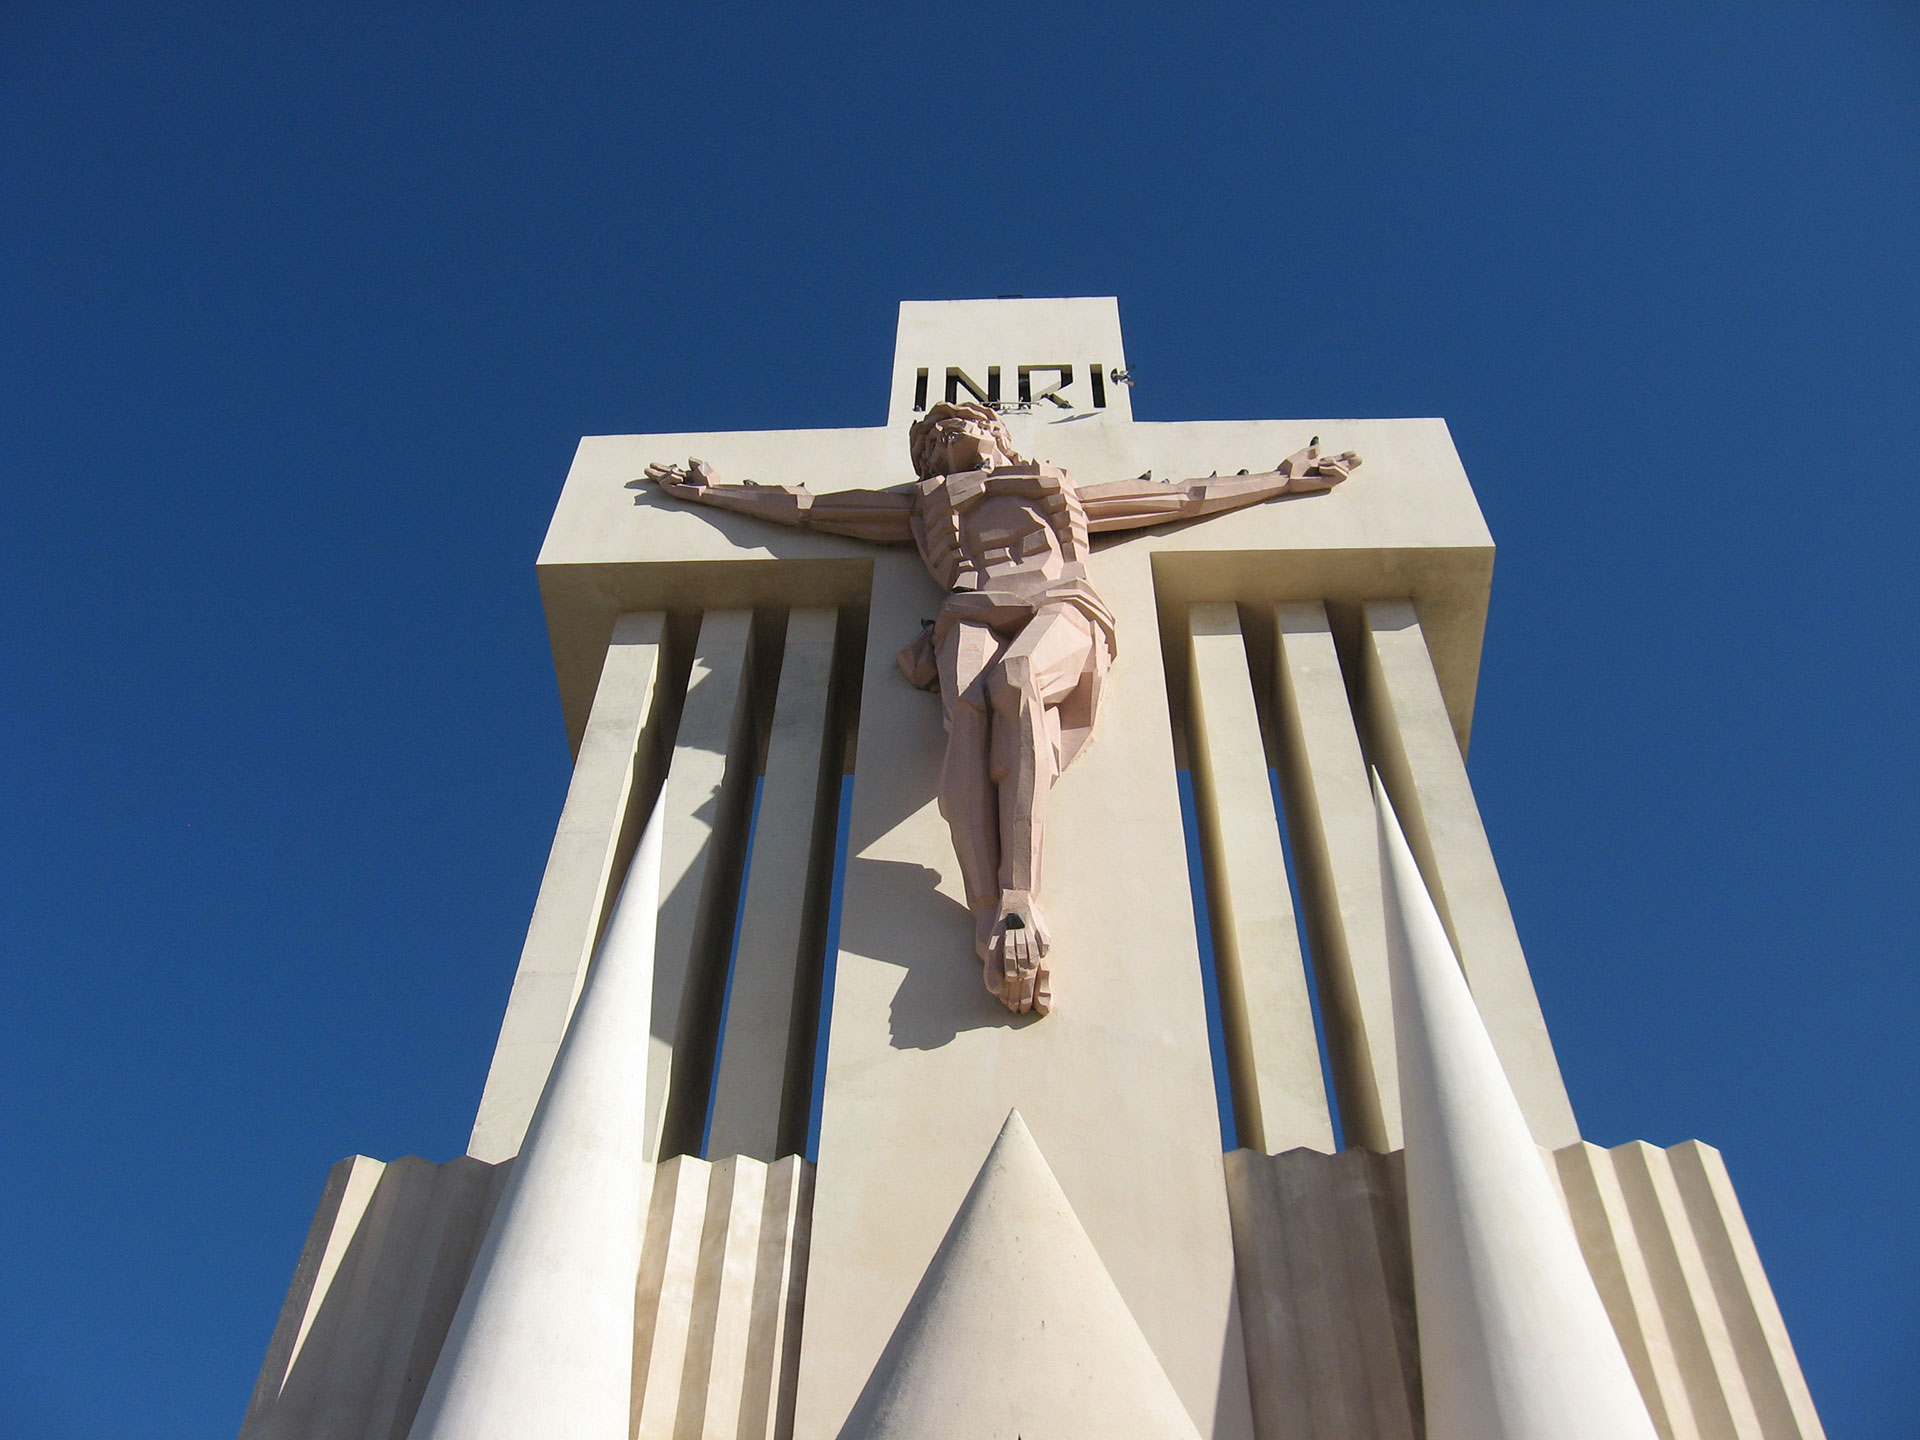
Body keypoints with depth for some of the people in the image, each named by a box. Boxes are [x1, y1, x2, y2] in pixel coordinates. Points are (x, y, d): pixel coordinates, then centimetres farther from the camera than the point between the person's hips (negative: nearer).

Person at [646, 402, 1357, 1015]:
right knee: (969, 710, -37)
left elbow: (1187, 497, 40)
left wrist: (1284, 477, 40)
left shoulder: (1065, 490, 39)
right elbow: (806, 505, 41)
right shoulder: (922, 501, 39)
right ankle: (997, 927, -55)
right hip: (973, 613, 0)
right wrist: (714, 492, 41)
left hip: (1060, 608, 0)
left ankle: (1019, 907, -52)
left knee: (1013, 680, -39)